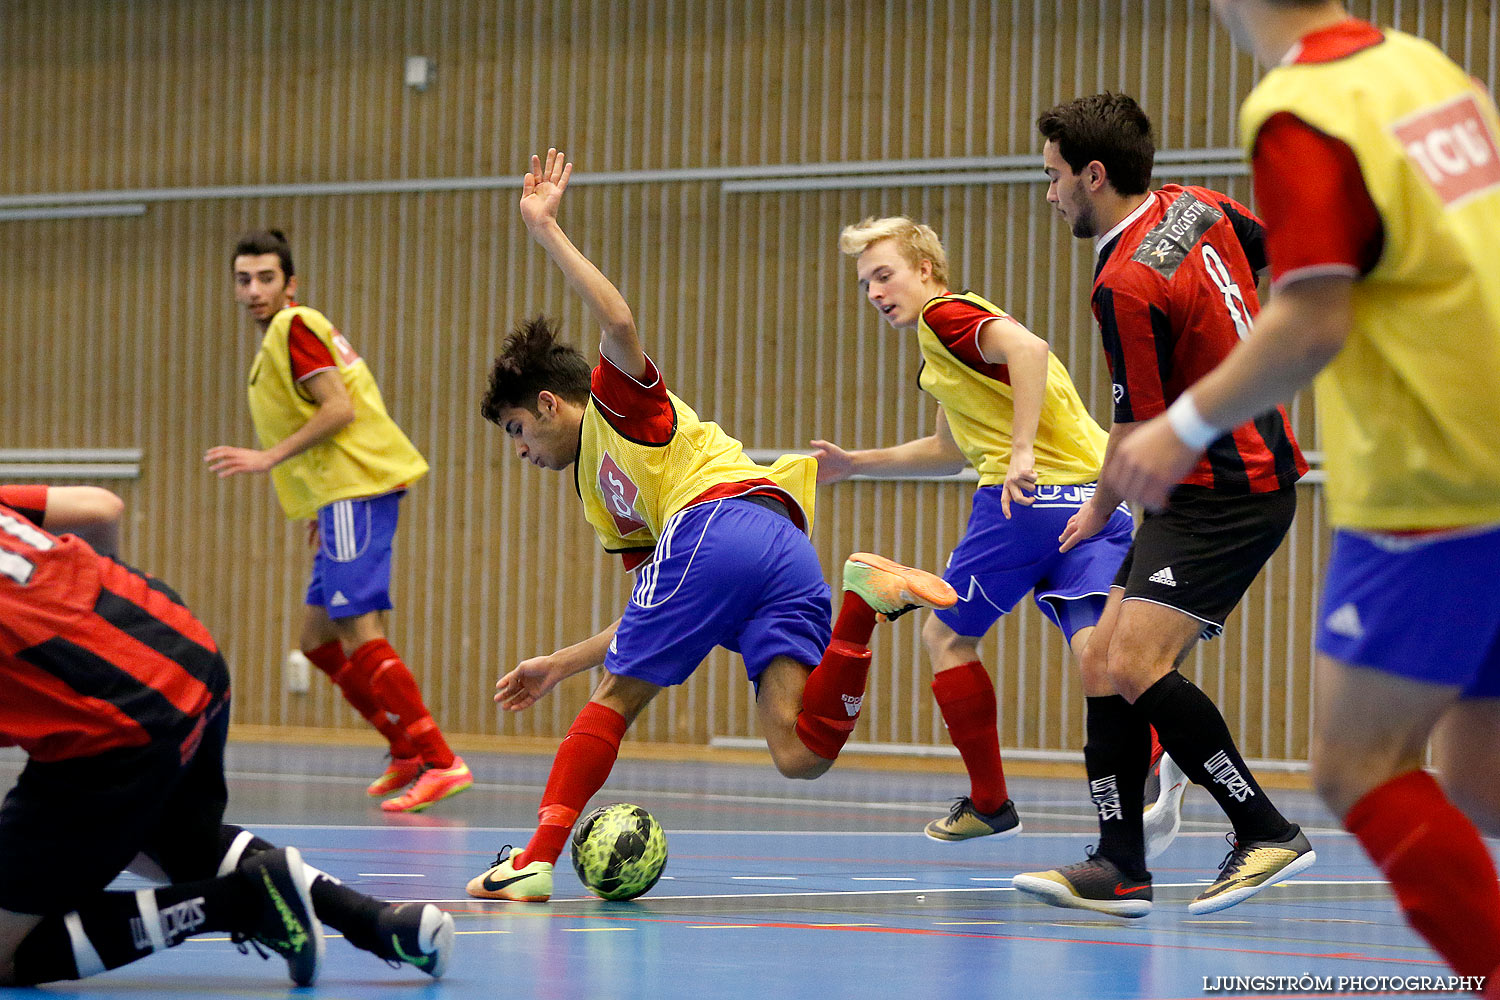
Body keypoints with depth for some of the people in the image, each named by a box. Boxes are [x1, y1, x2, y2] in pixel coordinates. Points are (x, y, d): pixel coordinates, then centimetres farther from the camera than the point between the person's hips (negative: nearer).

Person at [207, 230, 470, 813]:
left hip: (357, 488, -10)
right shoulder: (277, 339, 23)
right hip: (341, 496, 10)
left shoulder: (294, 326, -6)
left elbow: (340, 408, -16)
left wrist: (270, 457, -17)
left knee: (359, 631, -16)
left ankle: (440, 763, -19)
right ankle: (408, 752, 15)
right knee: (318, 639, 11)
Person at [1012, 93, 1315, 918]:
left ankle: (1266, 832, -12)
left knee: (1137, 665, -20)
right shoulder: (1196, 207, 5)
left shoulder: (1127, 284, -21)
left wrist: (1098, 512, 4)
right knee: (1103, 662, 5)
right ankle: (1120, 868, 3)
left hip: (1226, 492, -10)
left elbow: (1140, 433, -14)